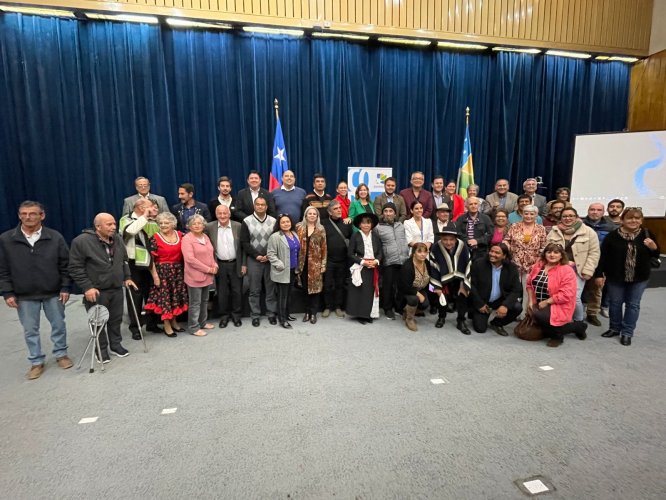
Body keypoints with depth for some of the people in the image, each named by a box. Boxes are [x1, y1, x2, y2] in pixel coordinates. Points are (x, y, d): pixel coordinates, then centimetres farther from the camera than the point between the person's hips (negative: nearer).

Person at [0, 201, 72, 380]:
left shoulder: (55, 237, -5)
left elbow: (65, 265, -1)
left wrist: (65, 287, -5)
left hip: (53, 293, 0)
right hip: (24, 296, 1)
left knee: (59, 325, 12)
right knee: (30, 330, 11)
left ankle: (61, 354, 31)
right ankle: (36, 362, 26)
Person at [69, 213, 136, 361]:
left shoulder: (118, 239, 5)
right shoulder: (81, 241, -15)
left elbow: (124, 261, 17)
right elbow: (75, 268, -13)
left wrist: (127, 277, 10)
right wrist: (87, 287, -17)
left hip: (117, 289, 5)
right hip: (96, 291, -5)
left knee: (116, 319, 15)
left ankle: (116, 344, 32)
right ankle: (101, 349, 23)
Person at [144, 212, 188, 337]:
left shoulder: (180, 235, 3)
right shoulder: (155, 238, -8)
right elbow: (151, 259, -8)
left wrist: (185, 270, 2)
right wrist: (155, 275, -11)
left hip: (178, 271, 4)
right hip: (162, 271, -4)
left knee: (176, 296, 12)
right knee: (164, 297, 3)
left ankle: (174, 322, 27)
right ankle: (167, 326, 14)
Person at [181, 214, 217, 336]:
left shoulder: (205, 236, 11)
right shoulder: (187, 239, -12)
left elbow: (211, 253, 19)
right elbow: (190, 259, -20)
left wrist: (214, 265, -1)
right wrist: (208, 269, -16)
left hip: (207, 276, 7)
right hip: (195, 276, -7)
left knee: (204, 301, 17)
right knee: (195, 303, 1)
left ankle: (203, 322, 31)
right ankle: (194, 327, 12)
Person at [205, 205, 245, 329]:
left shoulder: (238, 226, -3)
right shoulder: (209, 227, -4)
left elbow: (243, 246, 1)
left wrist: (244, 264, -1)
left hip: (236, 264, 0)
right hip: (220, 265, 0)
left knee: (237, 291, 8)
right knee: (222, 292, 9)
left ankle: (236, 315, 24)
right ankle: (224, 316, 24)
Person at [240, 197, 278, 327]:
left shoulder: (273, 221, 4)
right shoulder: (247, 221, -1)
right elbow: (244, 242, -4)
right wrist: (256, 255, -11)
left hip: (270, 260, 2)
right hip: (253, 260, -1)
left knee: (271, 288, 7)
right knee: (254, 290, 5)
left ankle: (271, 313, 18)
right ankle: (255, 315, 16)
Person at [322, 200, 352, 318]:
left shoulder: (346, 223, 7)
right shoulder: (323, 223, -2)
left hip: (343, 260, 2)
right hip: (328, 260, -2)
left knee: (341, 285, 10)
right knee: (328, 285, 5)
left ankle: (338, 307, 23)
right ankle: (327, 307, 19)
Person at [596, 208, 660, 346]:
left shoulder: (647, 235, -4)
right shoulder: (613, 236, -10)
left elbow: (655, 255, 6)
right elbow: (603, 256, -7)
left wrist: (653, 248, -17)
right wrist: (600, 274, -9)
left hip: (639, 278, 1)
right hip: (615, 277, -1)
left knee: (633, 304, 9)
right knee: (615, 303, 11)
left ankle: (627, 332, 20)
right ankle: (614, 328, 29)